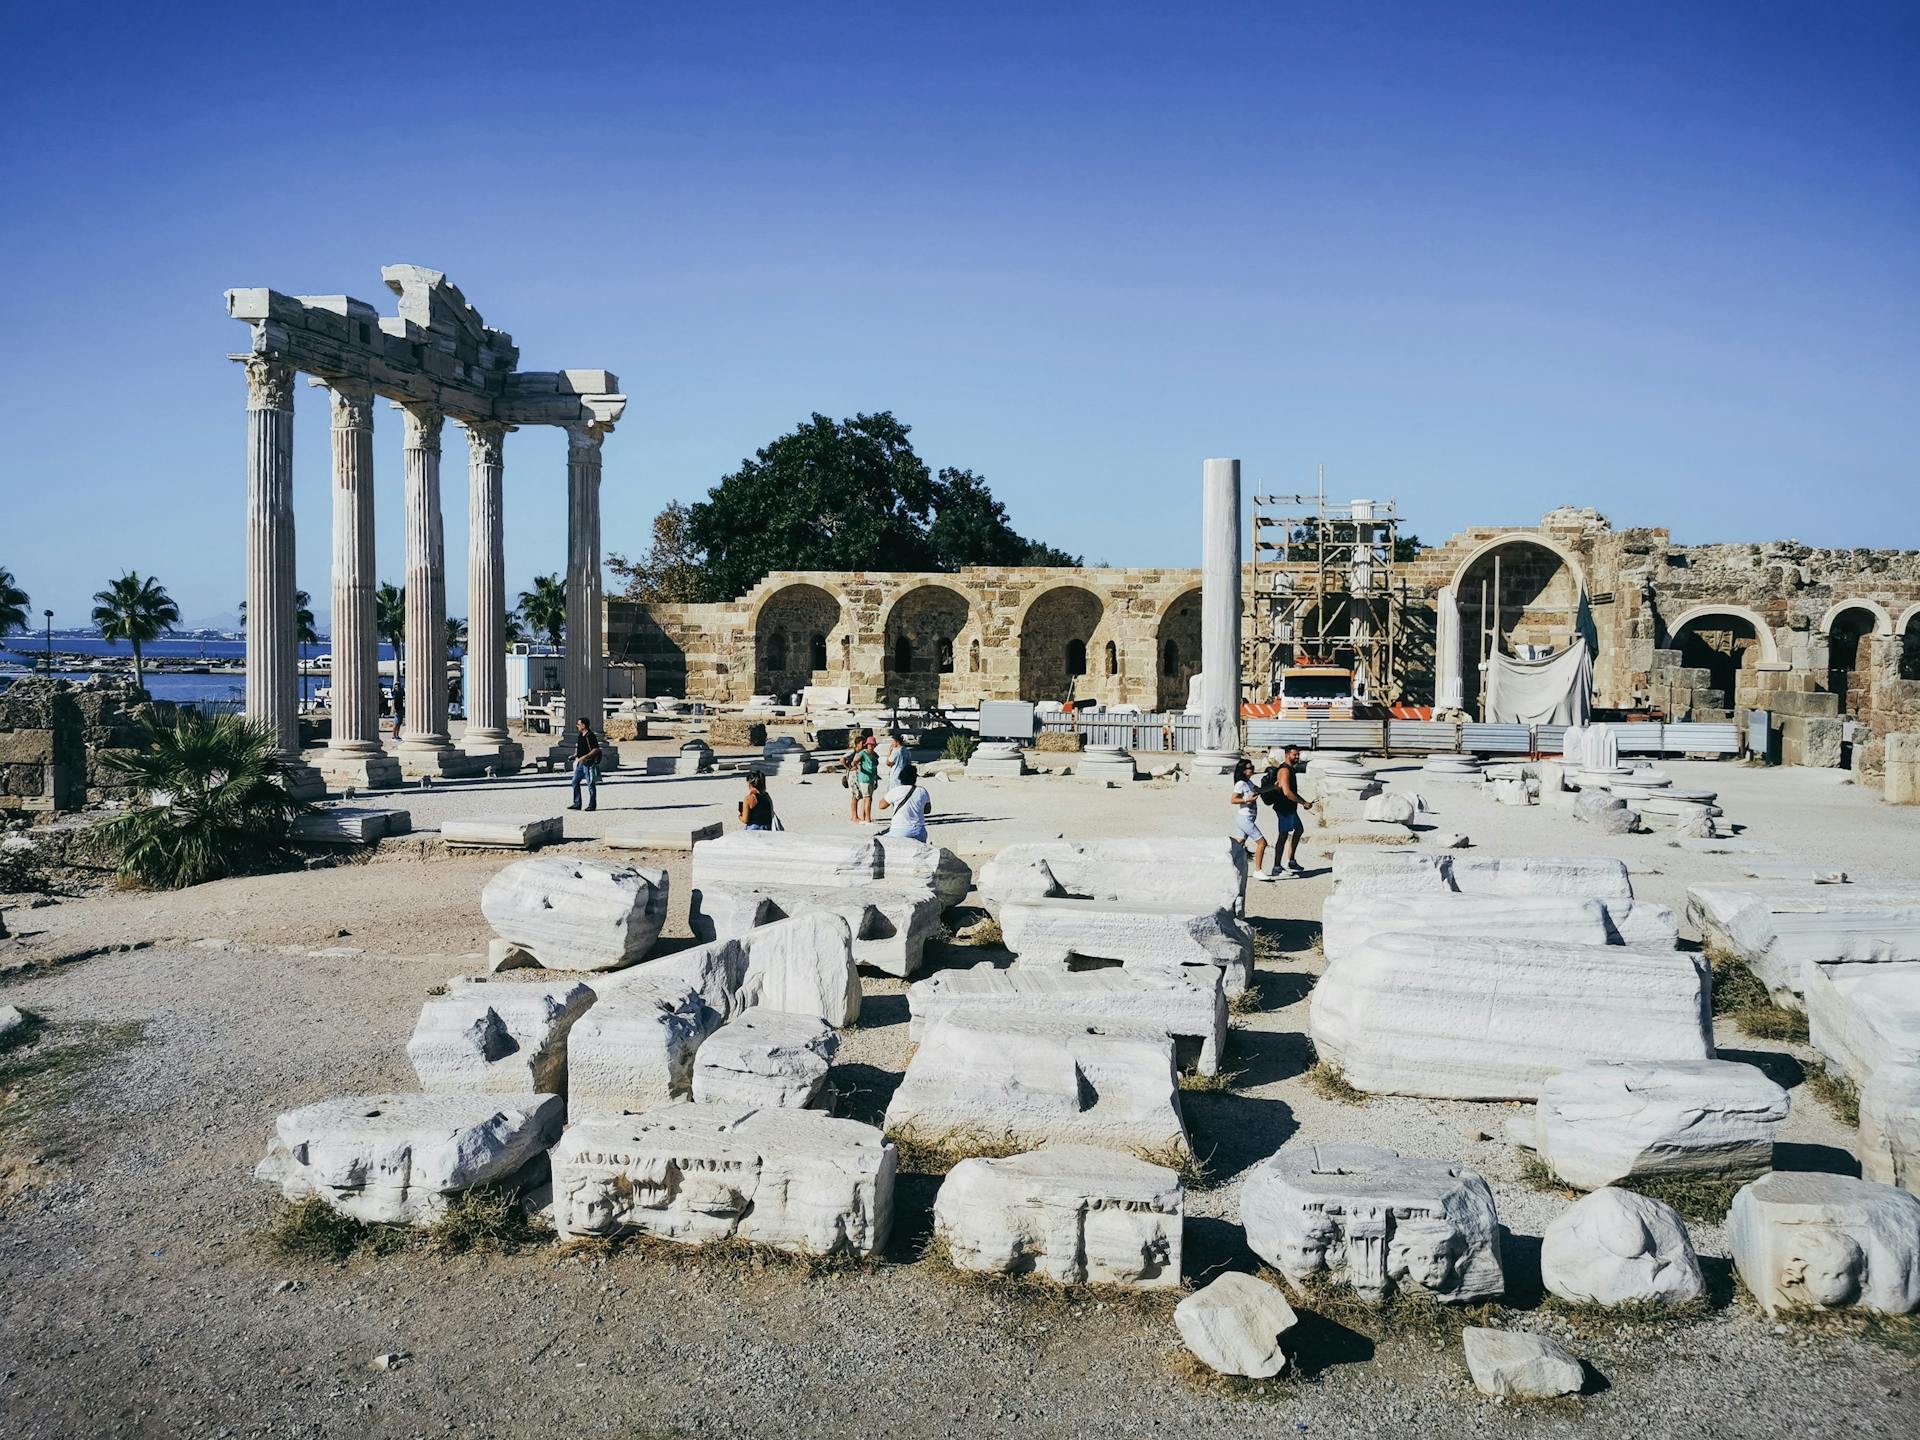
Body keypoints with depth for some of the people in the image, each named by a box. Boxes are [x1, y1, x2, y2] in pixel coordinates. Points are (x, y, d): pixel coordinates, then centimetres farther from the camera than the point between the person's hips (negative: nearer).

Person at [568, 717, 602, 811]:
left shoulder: (590, 736, -14)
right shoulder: (580, 736, 13)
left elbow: (596, 750, -18)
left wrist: (585, 757, -24)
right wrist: (574, 756, 10)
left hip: (589, 763, -9)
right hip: (580, 763, 9)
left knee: (591, 784, -1)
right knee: (575, 782, 7)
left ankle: (592, 805, 6)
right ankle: (577, 804, 13)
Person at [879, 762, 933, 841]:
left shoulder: (895, 791, -6)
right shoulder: (922, 791, 2)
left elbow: (882, 806, 9)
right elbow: (927, 810, 16)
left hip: (899, 831, -3)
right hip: (919, 832, 3)